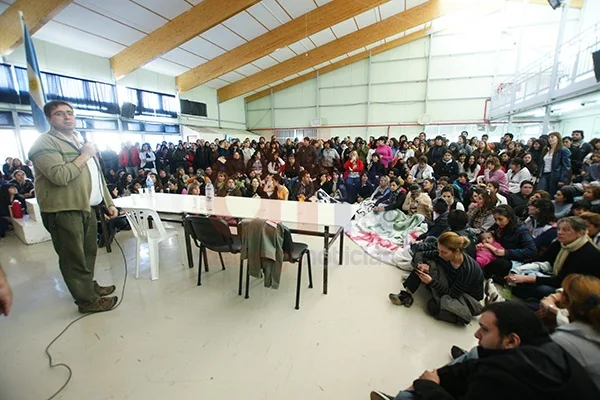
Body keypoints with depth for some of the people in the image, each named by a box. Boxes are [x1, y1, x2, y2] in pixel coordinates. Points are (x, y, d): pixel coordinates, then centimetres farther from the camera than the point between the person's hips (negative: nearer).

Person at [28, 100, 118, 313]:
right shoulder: (44, 143, -9)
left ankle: (90, 285, 35)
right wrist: (84, 156, -12)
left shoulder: (81, 141, 18)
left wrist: (109, 202, 13)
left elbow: (97, 175, 18)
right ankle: (87, 300, 15)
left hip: (87, 207, 7)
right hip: (63, 211, -7)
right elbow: (60, 176, -25)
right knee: (74, 258, 4)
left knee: (89, 252, 17)